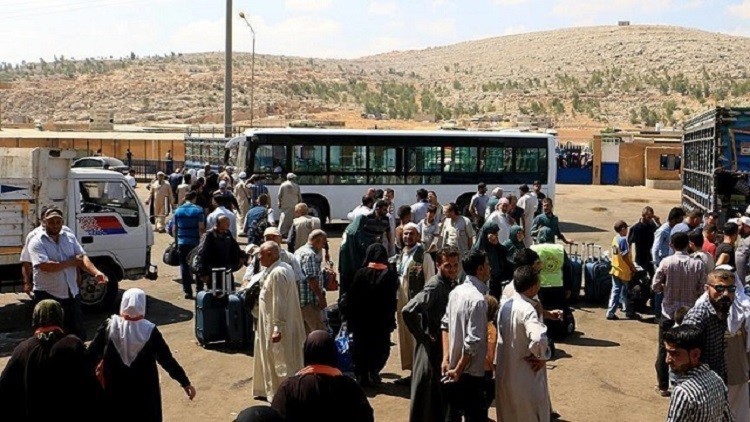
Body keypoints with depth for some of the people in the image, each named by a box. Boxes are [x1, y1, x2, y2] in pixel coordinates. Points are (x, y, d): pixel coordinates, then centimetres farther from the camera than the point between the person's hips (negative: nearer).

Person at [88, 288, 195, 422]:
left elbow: (92, 353, -4)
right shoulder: (150, 331, -16)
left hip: (115, 390, 2)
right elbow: (167, 359, -13)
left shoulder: (109, 326, -12)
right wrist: (185, 382, -6)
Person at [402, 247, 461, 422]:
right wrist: (422, 337, -22)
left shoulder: (452, 284, 4)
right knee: (427, 393, 3)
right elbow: (408, 311, -33)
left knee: (442, 394, 20)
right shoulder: (435, 286, -21)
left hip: (446, 344, 8)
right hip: (432, 347, -8)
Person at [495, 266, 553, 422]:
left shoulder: (505, 304, 0)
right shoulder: (527, 310, -26)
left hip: (504, 374, 8)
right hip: (526, 379, -7)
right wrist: (543, 356, -24)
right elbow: (538, 339, -42)